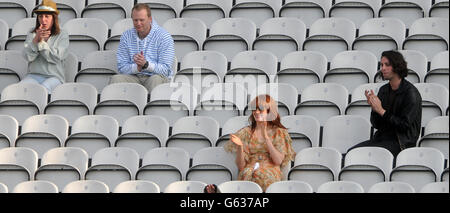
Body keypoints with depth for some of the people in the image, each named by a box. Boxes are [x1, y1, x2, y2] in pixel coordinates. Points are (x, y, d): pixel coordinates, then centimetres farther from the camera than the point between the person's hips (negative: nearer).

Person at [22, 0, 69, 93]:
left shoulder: (62, 35, 4)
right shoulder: (32, 34, 11)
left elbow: (56, 57, -9)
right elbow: (28, 56, -3)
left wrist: (41, 41, -15)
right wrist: (36, 39, -19)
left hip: (54, 76, -3)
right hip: (34, 75, 3)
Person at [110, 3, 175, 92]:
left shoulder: (164, 37, -3)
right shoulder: (126, 36, 8)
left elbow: (165, 70, -9)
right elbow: (122, 68, 4)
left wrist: (146, 64, -26)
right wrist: (137, 68, -17)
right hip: (134, 77, 3)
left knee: (156, 79, -37)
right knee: (116, 78, -27)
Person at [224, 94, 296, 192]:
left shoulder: (278, 132, 10)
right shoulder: (246, 133, 15)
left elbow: (278, 161, -5)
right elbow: (241, 166, 8)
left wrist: (266, 137, -9)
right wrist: (240, 147, -11)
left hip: (271, 173, -2)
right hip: (249, 171, 2)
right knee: (247, 173, -36)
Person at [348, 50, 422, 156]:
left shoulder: (411, 93, -10)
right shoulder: (383, 90, 11)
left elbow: (405, 125, -15)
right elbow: (376, 124, 12)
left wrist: (381, 111, -17)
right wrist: (374, 108, -9)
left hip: (400, 142, -7)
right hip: (382, 137, 7)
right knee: (351, 151, -14)